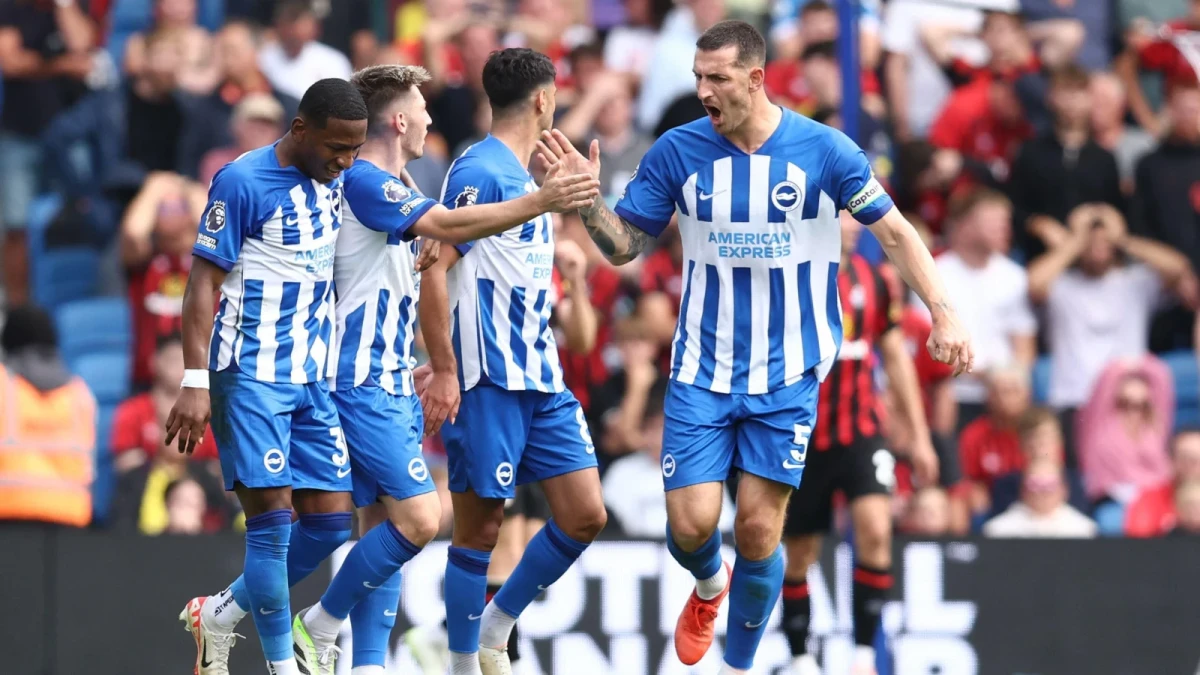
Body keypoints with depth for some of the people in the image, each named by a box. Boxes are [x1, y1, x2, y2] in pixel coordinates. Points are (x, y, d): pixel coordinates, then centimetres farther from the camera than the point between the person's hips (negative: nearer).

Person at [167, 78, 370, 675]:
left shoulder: (333, 180, 9)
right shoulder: (243, 182, -13)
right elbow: (203, 281, -13)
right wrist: (195, 383, -19)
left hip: (312, 378, 8)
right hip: (251, 376, -7)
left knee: (331, 519, 3)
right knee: (272, 517, -10)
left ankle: (220, 613, 21)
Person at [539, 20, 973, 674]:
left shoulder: (823, 150, -8)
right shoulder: (678, 151, -3)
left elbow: (894, 231, -1)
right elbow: (622, 245, 3)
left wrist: (943, 313, -9)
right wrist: (585, 199, -17)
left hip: (788, 375, -1)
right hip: (702, 370, 1)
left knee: (758, 529, -3)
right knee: (691, 523, -7)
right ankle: (708, 586, 30)